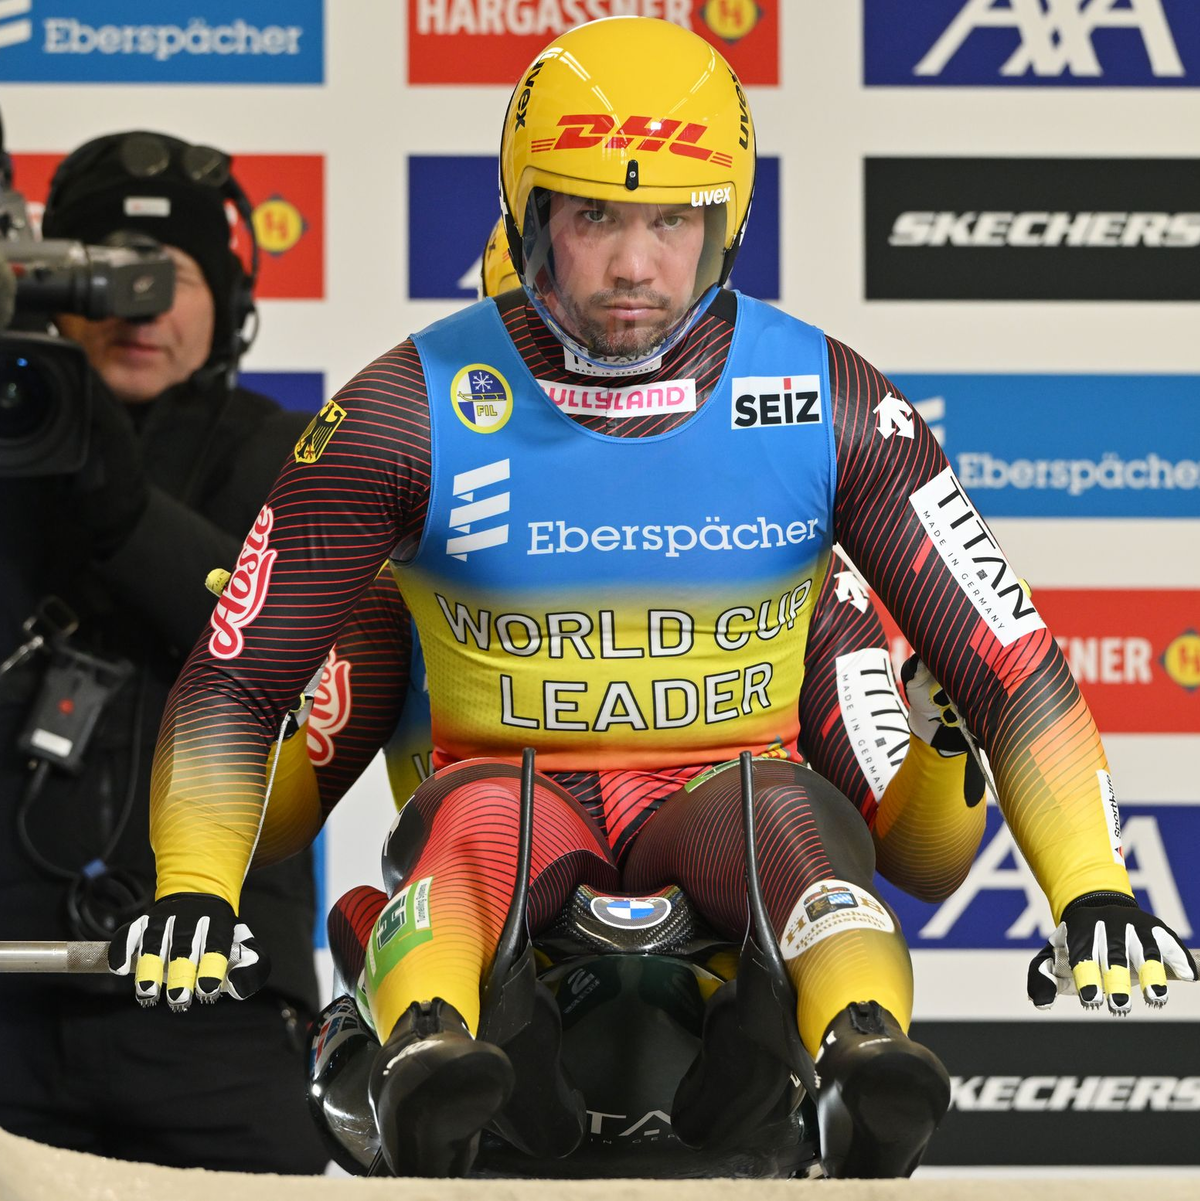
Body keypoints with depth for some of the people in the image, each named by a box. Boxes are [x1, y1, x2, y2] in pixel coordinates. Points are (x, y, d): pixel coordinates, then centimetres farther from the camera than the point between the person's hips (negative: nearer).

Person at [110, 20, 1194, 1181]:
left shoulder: (828, 407, -3)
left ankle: (867, 1050, -60)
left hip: (720, 791, 0)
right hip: (512, 781, 0)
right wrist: (192, 891, -15)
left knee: (789, 812, -35)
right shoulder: (414, 411, -5)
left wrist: (1092, 892, -12)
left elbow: (1005, 661, -3)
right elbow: (237, 675, -1)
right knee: (480, 817, -36)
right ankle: (426, 1055, -61)